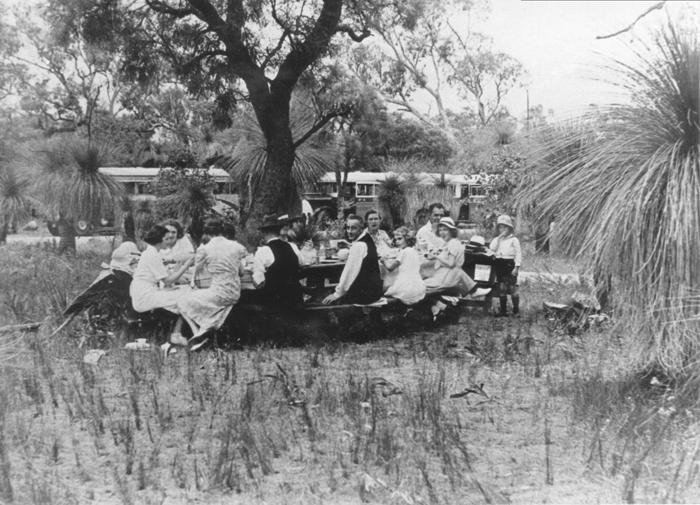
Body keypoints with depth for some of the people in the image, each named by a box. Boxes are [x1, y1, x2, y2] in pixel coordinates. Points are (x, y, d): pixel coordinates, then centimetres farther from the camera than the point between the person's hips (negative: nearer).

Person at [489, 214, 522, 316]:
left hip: (510, 264, -5)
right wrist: (499, 238, -4)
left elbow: (518, 254, -4)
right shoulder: (497, 239, 15)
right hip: (499, 265, 5)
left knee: (512, 288, -6)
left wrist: (517, 267, -13)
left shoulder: (514, 240, 1)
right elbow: (491, 248, -3)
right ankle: (503, 310, 13)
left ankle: (516, 310, 0)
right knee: (501, 289, 6)